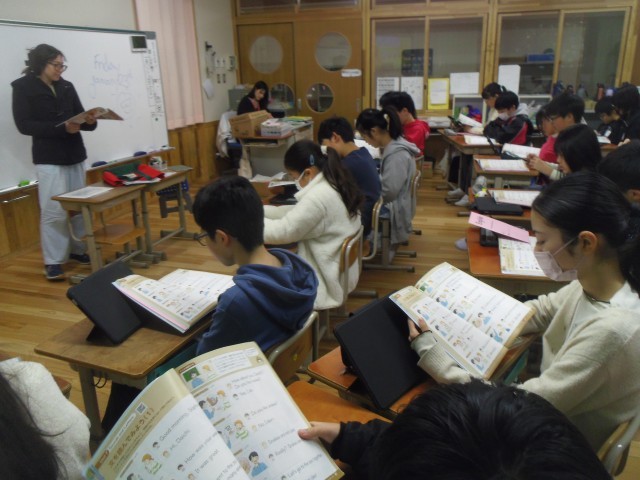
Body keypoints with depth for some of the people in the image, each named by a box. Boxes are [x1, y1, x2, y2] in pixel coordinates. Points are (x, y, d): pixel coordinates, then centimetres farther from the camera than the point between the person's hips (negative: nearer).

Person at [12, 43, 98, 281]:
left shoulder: (67, 86, 11)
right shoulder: (23, 87, -2)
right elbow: (24, 125, -10)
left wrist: (89, 121, -15)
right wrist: (62, 128, -21)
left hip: (74, 154, 5)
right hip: (48, 158, -5)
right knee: (54, 210, -7)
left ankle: (78, 250, 21)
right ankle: (53, 262, 1)